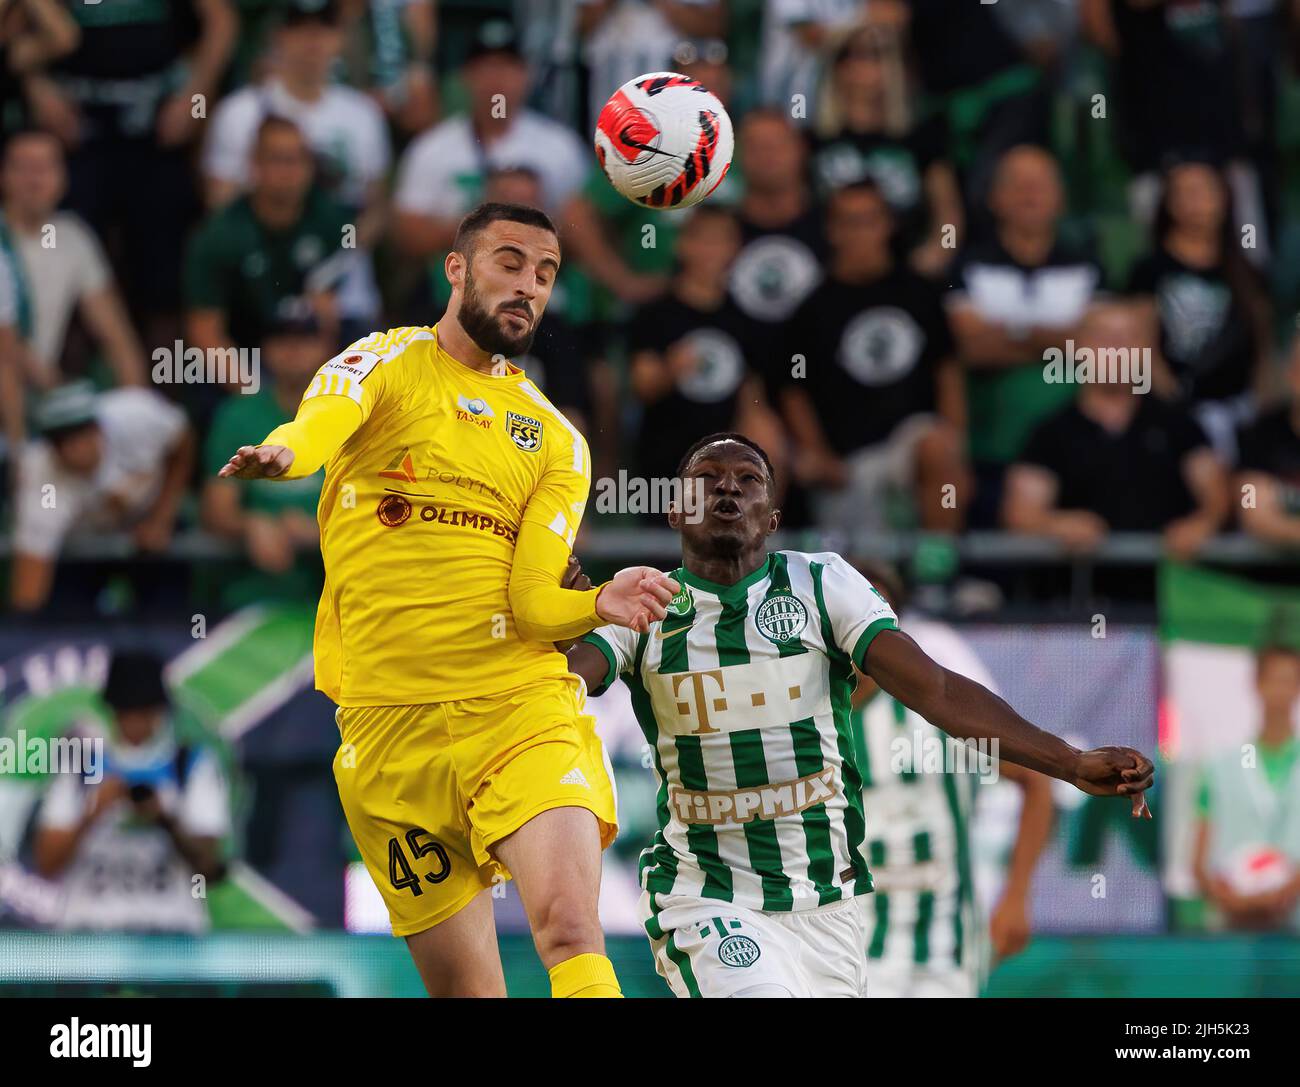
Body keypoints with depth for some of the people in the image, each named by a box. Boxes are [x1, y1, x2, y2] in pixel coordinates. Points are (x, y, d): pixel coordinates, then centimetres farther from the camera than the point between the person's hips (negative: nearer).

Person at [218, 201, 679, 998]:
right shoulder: (388, 363, 6)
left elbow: (532, 599, 3)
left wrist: (598, 606, -20)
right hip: (387, 722, -1)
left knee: (570, 932, -23)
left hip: (521, 705, 1)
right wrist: (282, 453, -42)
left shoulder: (558, 441, 14)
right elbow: (326, 418, -18)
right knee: (463, 986, 3)